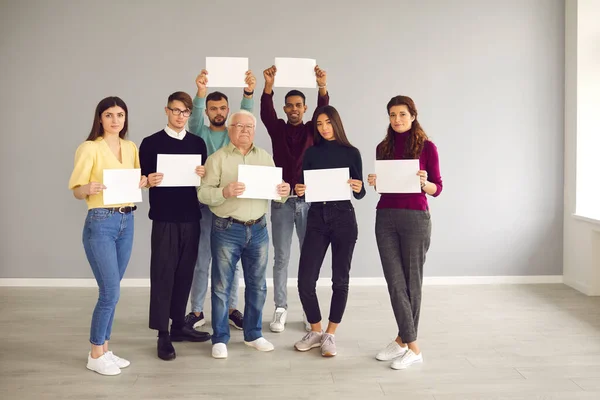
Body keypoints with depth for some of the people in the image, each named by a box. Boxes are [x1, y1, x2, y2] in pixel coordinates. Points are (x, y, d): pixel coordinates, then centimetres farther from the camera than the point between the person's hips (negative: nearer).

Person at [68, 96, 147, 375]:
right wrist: (89, 189, -31)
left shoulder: (131, 148, 10)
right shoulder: (89, 148, -8)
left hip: (127, 221, 6)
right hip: (100, 222, -6)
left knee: (111, 291, 11)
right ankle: (95, 355, 10)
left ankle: (104, 349, 23)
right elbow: (76, 190, -9)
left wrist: (144, 182, -4)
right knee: (110, 292, -6)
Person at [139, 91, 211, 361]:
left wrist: (204, 175, -10)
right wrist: (149, 181, -22)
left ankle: (179, 325, 22)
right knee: (163, 273, -2)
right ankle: (163, 334, 6)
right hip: (164, 218, -4)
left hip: (191, 217, 4)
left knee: (185, 272, 10)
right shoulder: (151, 143, 0)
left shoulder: (198, 143, 10)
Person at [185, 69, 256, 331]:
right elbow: (194, 118, -17)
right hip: (205, 204, -1)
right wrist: (201, 92, -37)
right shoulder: (200, 132, 4)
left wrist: (249, 92, -33)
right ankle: (197, 311, 15)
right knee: (201, 261, 5)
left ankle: (232, 309, 19)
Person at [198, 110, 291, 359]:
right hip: (226, 229, -4)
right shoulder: (217, 158, -2)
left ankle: (253, 334, 26)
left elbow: (275, 191, 11)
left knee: (257, 285, 11)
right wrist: (224, 192, -27)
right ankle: (220, 339, 15)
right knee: (222, 286, 3)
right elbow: (203, 194, -9)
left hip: (258, 229, 4)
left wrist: (284, 192, -11)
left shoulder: (265, 158, 11)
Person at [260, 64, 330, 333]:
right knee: (281, 257, 5)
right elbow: (265, 112, -11)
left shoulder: (312, 130, 7)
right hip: (281, 201, 0)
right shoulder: (277, 129, 6)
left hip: (308, 200, 0)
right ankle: (280, 309, 14)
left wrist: (322, 87, -29)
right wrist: (268, 86, -28)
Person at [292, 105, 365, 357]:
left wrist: (359, 189, -18)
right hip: (316, 218, 2)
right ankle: (315, 331, 18)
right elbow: (304, 187, 9)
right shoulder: (311, 152, 8)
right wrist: (298, 190, -12)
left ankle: (330, 334, 19)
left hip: (343, 218, -2)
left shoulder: (351, 153, 3)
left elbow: (359, 194, 3)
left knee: (340, 279, 4)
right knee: (305, 280, -3)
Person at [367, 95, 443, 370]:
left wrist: (423, 183, -20)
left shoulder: (426, 147, 0)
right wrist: (374, 183, -4)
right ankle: (412, 346, 9)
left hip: (415, 217, -3)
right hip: (385, 217, 4)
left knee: (411, 281, 4)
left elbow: (437, 188, 1)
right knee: (395, 281, 1)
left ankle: (403, 340, 16)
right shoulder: (383, 148, 12)